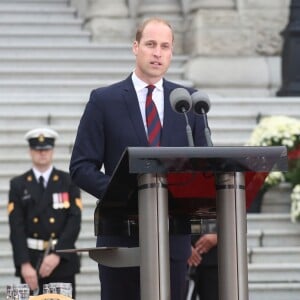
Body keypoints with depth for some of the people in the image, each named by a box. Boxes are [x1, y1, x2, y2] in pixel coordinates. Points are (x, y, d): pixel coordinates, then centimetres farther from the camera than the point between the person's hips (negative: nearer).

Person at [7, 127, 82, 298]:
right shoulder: (18, 185, 8)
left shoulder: (69, 182, 7)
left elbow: (74, 221, -2)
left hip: (63, 261, 0)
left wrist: (57, 255, -14)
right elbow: (16, 228, -1)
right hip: (30, 260, 0)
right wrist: (24, 264, -13)